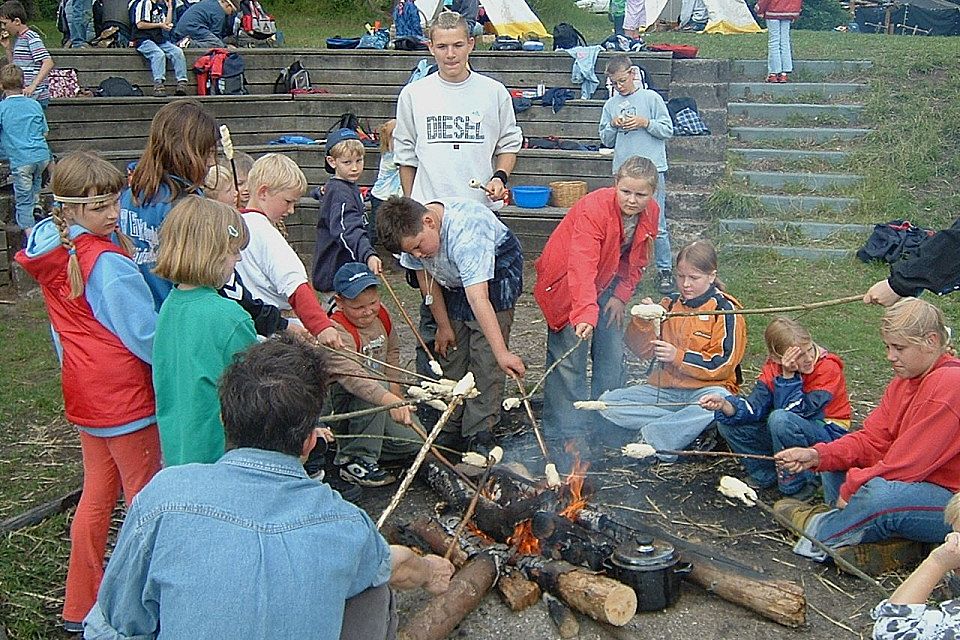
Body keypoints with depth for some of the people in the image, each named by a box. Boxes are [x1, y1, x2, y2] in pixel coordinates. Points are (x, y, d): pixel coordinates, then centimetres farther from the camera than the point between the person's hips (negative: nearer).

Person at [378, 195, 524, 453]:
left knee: (485, 356, -12)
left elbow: (479, 299, -47)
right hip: (453, 279, 6)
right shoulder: (410, 232, -20)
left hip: (496, 270, -6)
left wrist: (502, 353, -48)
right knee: (450, 351, 4)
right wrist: (443, 325, -2)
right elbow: (426, 277, -5)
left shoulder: (465, 232, -41)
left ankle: (480, 436, -5)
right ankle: (451, 431, 13)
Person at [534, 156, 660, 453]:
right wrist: (585, 314, -54)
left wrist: (621, 295, -5)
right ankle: (565, 433, 0)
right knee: (569, 358, -8)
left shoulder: (650, 214, -10)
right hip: (567, 282, -6)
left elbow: (636, 260, 6)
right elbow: (582, 266, -44)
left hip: (605, 285, 7)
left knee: (612, 355, 8)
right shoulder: (593, 209, -32)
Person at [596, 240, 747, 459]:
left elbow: (723, 364, -11)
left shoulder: (725, 309, -4)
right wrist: (643, 321, -10)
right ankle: (690, 427, -19)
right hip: (664, 389, 5)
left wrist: (678, 357, -17)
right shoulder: (670, 305, 10)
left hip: (704, 389, -5)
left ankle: (650, 439, -31)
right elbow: (643, 350, 9)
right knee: (608, 402, -15)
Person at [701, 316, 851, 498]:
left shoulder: (829, 368, -20)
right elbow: (754, 407, -15)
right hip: (790, 430, 6)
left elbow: (797, 411, -25)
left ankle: (795, 485, -16)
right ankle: (767, 475, 6)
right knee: (727, 423, -8)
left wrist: (788, 377, -29)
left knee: (780, 419, -36)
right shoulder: (773, 367, -5)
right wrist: (725, 405, -31)